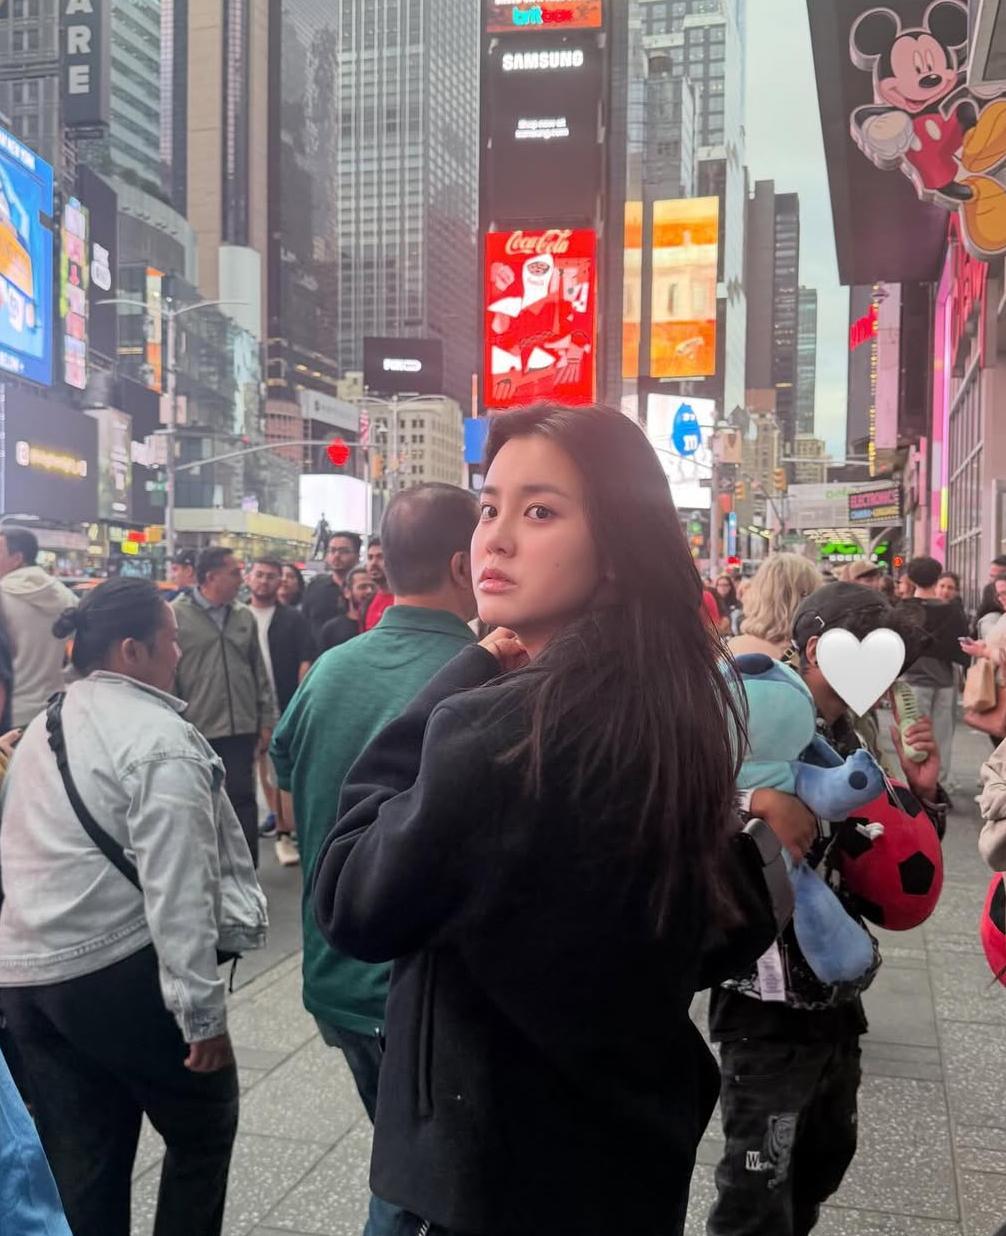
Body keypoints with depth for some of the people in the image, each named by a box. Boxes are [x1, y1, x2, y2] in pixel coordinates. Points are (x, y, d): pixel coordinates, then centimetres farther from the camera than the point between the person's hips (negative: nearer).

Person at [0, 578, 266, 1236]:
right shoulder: (160, 740, -14)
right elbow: (177, 889, -21)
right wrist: (204, 1011, -18)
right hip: (122, 972, -8)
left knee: (79, 1168, 15)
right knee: (203, 1128, 12)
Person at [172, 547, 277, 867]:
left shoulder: (244, 617, 8)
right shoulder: (177, 615, -6)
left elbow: (259, 672, 13)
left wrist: (266, 720, 10)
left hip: (241, 729, 3)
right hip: (196, 730, -3)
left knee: (243, 799, 5)